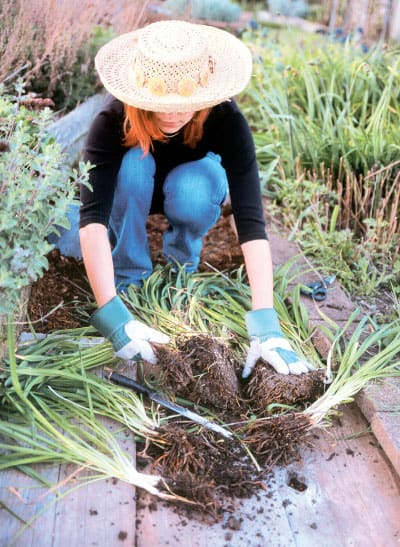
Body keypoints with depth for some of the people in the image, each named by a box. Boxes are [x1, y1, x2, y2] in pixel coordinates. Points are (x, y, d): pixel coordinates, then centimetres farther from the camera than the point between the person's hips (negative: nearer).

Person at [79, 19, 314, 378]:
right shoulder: (114, 119, -35)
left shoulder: (225, 119, -34)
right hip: (133, 194, 0)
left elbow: (251, 220, -41)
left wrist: (265, 322, -50)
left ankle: (183, 257, -3)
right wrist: (111, 313, -55)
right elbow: (92, 218, -43)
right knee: (133, 163, -35)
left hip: (192, 178, 0)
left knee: (192, 191, -36)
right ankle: (129, 273, -12)